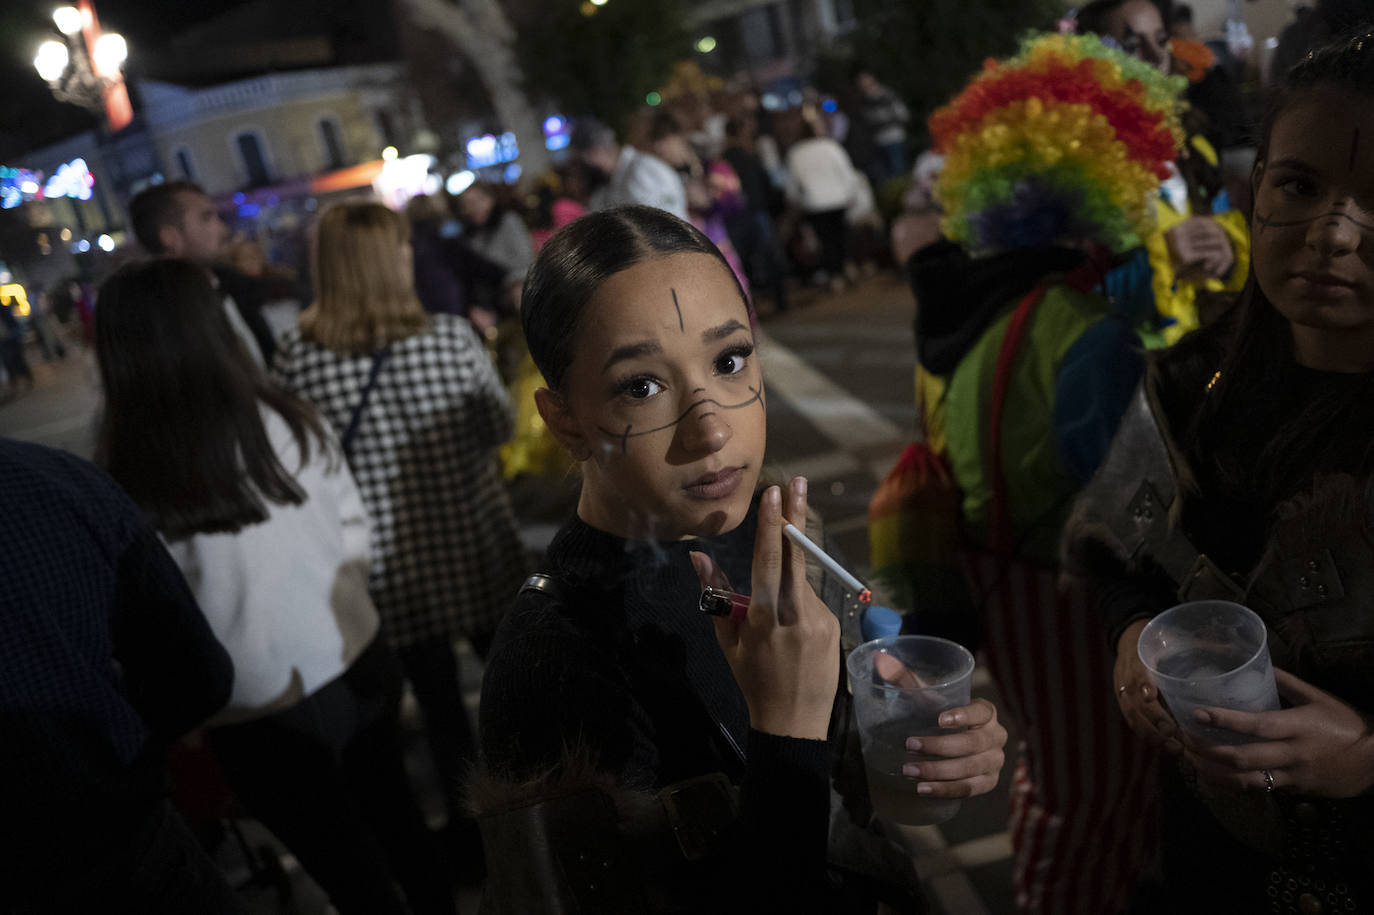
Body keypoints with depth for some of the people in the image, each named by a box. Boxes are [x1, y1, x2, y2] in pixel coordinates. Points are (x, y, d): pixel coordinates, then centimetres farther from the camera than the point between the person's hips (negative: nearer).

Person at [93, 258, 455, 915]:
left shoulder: (126, 487, -21)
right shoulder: (289, 420, -10)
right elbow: (354, 530, 1)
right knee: (398, 820, 27)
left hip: (264, 724, -4)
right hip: (359, 665, 4)